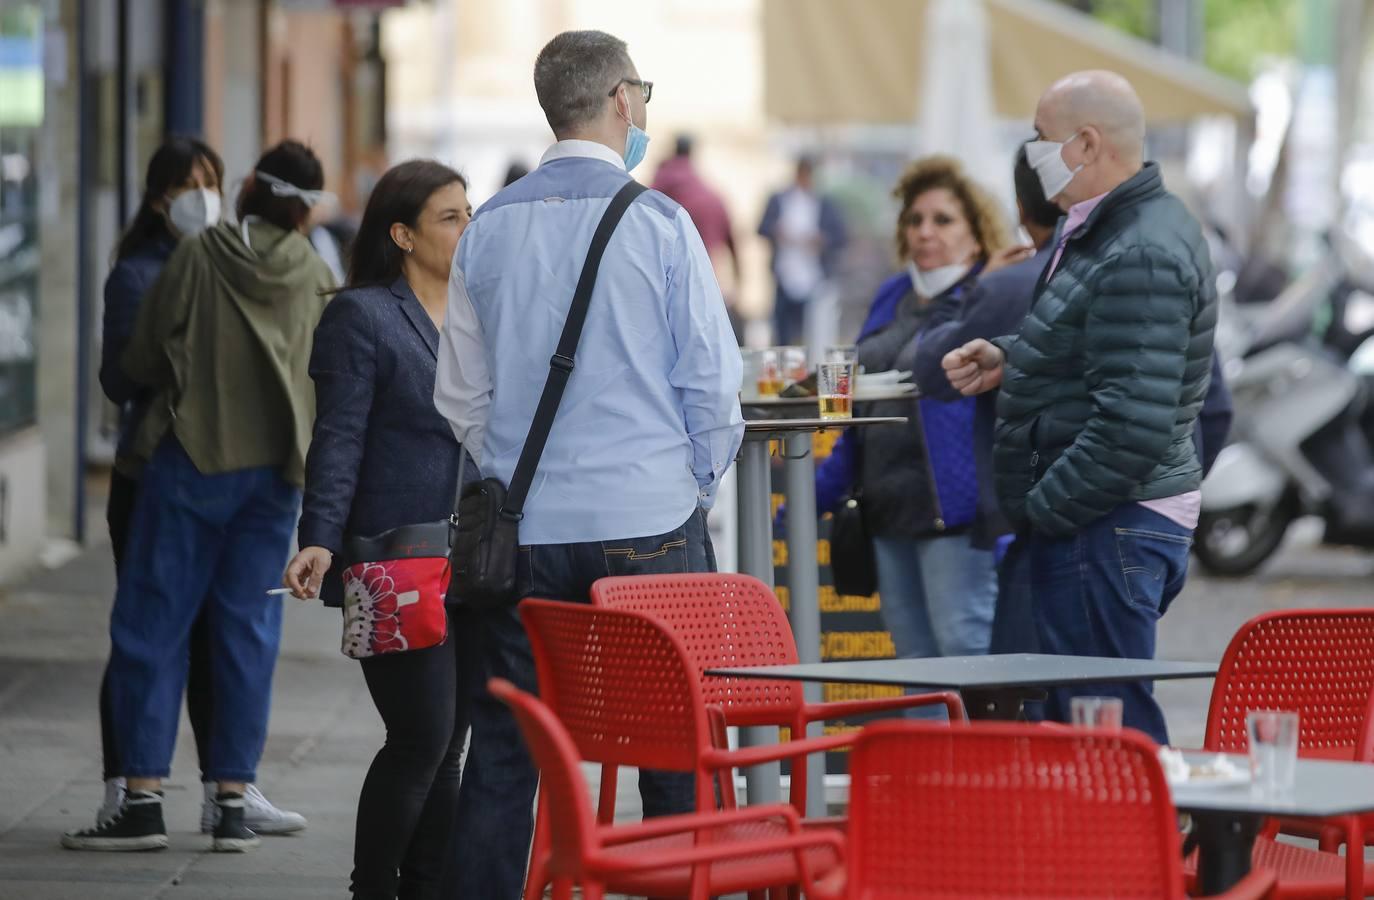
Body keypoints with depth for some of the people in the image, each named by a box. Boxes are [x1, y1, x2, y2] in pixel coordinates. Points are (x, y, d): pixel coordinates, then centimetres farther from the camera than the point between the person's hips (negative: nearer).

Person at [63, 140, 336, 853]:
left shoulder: (198, 257, -6)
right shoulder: (317, 277, 3)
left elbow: (141, 361, -2)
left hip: (192, 459, -3)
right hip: (275, 470, 3)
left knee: (151, 625, 2)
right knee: (248, 629, 8)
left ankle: (143, 800, -2)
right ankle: (232, 801, 6)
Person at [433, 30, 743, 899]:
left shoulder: (490, 230, 5)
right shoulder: (658, 223, -6)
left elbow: (461, 396, 10)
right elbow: (713, 382, -4)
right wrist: (696, 484, 11)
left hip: (525, 531, 3)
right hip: (649, 523, -3)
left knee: (503, 757, 6)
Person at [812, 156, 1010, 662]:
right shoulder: (894, 297, 18)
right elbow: (862, 414, 24)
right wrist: (816, 495, 20)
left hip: (956, 513, -8)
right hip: (891, 515, 8)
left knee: (967, 652, -10)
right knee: (915, 658, 10)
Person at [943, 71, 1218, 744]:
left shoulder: (1139, 259, -21)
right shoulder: (1101, 233, 14)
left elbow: (1134, 424, -27)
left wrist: (1044, 510, -19)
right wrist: (1011, 361, 14)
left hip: (1106, 529, -11)